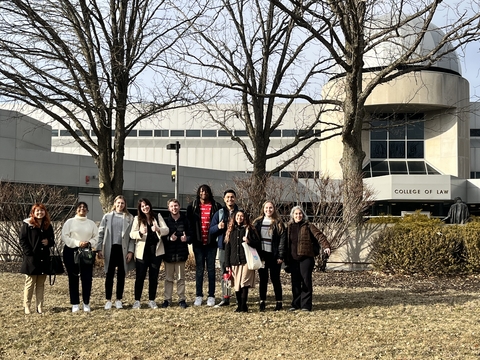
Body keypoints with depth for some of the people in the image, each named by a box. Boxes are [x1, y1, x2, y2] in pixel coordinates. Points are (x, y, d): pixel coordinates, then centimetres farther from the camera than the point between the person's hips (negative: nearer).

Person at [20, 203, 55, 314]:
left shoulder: (48, 226, 11)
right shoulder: (27, 224, -3)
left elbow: (52, 240, 19)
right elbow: (22, 241, -6)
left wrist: (48, 242, -5)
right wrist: (29, 254, -14)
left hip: (44, 259, 4)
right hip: (31, 259, -4)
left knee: (41, 284, 9)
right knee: (30, 283, 1)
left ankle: (39, 306, 14)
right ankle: (26, 306, 10)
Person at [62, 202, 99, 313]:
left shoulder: (91, 223, 12)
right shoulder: (69, 222, 4)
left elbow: (96, 237, 8)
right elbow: (65, 237, -5)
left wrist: (89, 243, -12)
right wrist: (77, 243, -16)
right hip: (71, 252, -2)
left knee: (87, 278, -2)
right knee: (73, 278, 3)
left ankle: (86, 303, 9)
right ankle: (75, 304, 11)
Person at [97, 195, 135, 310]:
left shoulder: (129, 218, 3)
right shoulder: (107, 217, 6)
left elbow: (132, 236, 1)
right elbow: (101, 233, 4)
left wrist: (130, 251, -6)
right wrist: (99, 249, -3)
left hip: (123, 249, 0)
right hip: (110, 249, 0)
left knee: (121, 275, 6)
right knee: (109, 275, 3)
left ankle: (119, 300, 15)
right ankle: (108, 300, 10)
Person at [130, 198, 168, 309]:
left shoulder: (158, 217, 7)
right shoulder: (137, 219, 3)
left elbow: (166, 229, -2)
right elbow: (132, 234, -5)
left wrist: (158, 229, -23)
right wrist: (140, 232, -26)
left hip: (156, 251, 2)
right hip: (142, 252, -2)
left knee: (154, 277, 7)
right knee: (140, 277, 0)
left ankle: (152, 300, 16)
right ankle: (137, 300, 8)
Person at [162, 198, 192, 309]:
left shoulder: (185, 220, 2)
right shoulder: (165, 221, 1)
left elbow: (191, 235, 5)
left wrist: (186, 238, -15)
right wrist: (169, 238, -18)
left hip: (181, 253, 0)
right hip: (169, 254, 0)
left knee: (181, 278, 7)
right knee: (168, 278, 6)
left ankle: (182, 299, 14)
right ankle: (167, 299, 13)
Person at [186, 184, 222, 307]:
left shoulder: (216, 206, 3)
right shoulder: (192, 206, 4)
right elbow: (188, 222, 6)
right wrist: (191, 237, -2)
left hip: (211, 243, 0)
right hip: (198, 242, 0)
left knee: (211, 269, 5)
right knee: (199, 269, 5)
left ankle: (211, 296, 10)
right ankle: (198, 296, 10)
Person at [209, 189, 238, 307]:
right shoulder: (219, 213, 9)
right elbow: (211, 230, 8)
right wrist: (218, 227, -12)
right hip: (223, 247, 2)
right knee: (225, 274, 9)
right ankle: (225, 299, 16)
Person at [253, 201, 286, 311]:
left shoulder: (278, 223, 0)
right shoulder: (257, 222, 8)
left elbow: (282, 240, -4)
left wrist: (281, 256, -10)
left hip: (274, 255, -2)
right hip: (262, 255, 2)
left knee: (275, 279, 4)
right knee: (263, 279, 6)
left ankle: (279, 302, 12)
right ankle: (262, 302, 12)